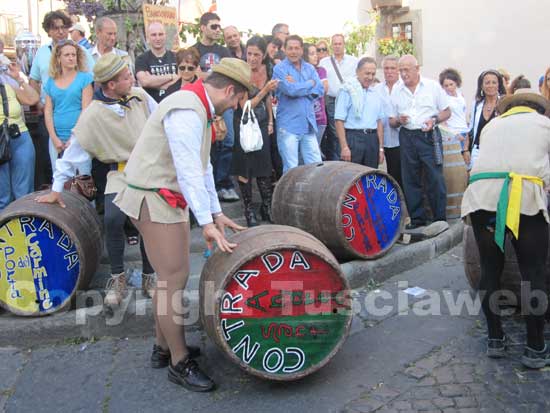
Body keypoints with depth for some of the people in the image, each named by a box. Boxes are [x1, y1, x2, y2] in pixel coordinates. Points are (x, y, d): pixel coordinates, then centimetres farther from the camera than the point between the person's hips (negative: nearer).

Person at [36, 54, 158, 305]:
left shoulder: (140, 96, -1)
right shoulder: (92, 116, -10)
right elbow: (73, 153, -6)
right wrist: (57, 189, -3)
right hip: (121, 173, -2)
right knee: (113, 218, -23)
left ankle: (149, 276, 11)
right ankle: (118, 277, 0)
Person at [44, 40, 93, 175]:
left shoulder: (84, 78, 1)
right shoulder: (51, 82, 11)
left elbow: (86, 109, -5)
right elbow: (48, 111, 8)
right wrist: (55, 138, -4)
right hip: (56, 138, 4)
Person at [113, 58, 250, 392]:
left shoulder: (199, 108, 12)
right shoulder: (186, 112, -20)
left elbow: (203, 166, 16)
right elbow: (189, 172, -25)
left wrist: (216, 212, 16)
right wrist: (207, 223, -25)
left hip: (169, 199, 10)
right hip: (154, 199, -10)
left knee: (171, 276, 16)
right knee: (174, 280, -5)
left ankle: (164, 347, 30)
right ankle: (180, 363, 7)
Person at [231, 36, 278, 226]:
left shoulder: (265, 70, -2)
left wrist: (270, 121, 11)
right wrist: (265, 90, -27)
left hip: (262, 124, 5)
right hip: (244, 125, -5)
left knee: (264, 167, 8)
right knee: (244, 168, 1)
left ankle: (267, 208, 18)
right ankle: (249, 211, 11)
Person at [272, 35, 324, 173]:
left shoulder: (310, 68, 14)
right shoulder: (279, 69, -2)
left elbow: (320, 90, 1)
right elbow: (290, 90, -17)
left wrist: (297, 86, -10)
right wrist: (310, 84, -1)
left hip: (309, 125, 5)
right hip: (289, 126, -5)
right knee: (291, 170, -1)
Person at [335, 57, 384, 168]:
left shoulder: (376, 94, 15)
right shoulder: (348, 91, -4)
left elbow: (379, 121, 17)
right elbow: (339, 120, -9)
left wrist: (381, 148, 12)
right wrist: (344, 147, -15)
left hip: (372, 139, 6)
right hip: (353, 137, -6)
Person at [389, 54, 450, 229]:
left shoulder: (432, 86, 4)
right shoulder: (396, 91, 10)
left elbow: (446, 111, 7)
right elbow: (391, 121, 12)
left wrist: (434, 120, -12)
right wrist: (398, 120, -10)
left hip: (428, 136, -3)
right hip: (407, 137, 3)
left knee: (435, 179, -5)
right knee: (410, 180, 5)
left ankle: (440, 219, 5)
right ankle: (417, 218, 15)